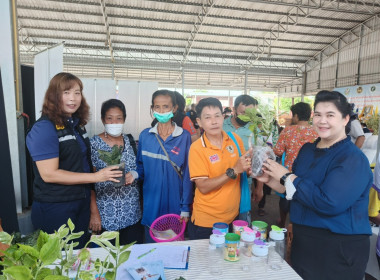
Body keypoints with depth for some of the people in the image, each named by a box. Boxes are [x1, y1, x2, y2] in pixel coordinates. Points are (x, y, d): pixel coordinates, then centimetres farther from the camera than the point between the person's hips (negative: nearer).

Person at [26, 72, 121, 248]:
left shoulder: (77, 124, 7)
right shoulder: (44, 127, -16)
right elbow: (48, 174, -22)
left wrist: (107, 173, 3)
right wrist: (95, 177, -24)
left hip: (82, 203, 7)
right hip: (55, 207, -7)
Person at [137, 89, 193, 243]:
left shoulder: (184, 136, -5)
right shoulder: (145, 135, 0)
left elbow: (187, 174, -4)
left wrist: (185, 208, -5)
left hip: (174, 204, -2)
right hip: (151, 205, 2)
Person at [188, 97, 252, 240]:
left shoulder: (235, 139, -3)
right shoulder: (197, 148, -16)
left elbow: (244, 168, 9)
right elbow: (203, 187, -21)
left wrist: (249, 163, -14)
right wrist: (234, 171, -29)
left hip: (233, 217, 4)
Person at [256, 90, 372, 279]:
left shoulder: (353, 159, -18)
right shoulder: (307, 150, 4)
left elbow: (329, 204, -29)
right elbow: (291, 189, 13)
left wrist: (286, 176, -23)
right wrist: (270, 180, -5)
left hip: (339, 250, -6)